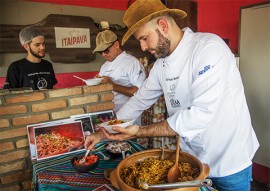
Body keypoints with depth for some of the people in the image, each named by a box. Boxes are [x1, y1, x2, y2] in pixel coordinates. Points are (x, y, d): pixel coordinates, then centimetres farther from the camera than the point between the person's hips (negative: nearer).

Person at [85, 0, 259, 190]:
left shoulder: (210, 47, -23)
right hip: (191, 157, 6)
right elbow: (139, 101, 5)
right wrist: (104, 132, 5)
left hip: (229, 162, -5)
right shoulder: (161, 64, -2)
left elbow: (201, 114, -31)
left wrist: (140, 131, -29)